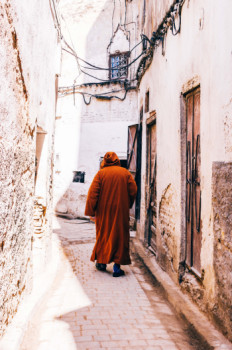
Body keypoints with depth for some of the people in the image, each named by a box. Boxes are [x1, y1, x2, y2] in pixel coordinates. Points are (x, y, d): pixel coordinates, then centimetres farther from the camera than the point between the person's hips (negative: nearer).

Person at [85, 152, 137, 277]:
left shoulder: (100, 173, -4)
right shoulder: (125, 173, 0)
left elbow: (92, 193, -9)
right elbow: (133, 190, 0)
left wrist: (91, 211, -6)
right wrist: (128, 205, 15)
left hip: (103, 211, 0)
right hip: (121, 210, 0)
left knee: (103, 235, 15)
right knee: (120, 235, 4)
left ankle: (102, 262, 24)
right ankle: (117, 266, 1)